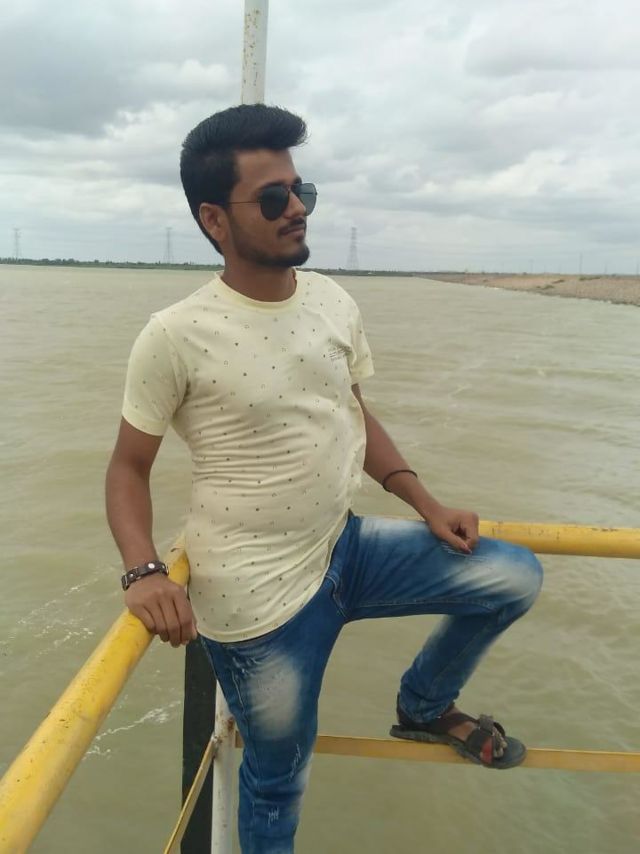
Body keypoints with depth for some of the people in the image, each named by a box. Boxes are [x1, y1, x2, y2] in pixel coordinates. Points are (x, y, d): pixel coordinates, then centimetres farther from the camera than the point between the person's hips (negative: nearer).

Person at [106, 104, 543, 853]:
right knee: (277, 782, 12)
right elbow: (129, 465, -7)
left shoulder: (334, 302, 0)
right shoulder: (177, 336, -16)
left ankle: (425, 706, 31)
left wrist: (426, 503, 4)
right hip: (258, 595, -5)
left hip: (348, 547, 6)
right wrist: (143, 573, -24)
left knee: (515, 576, 7)